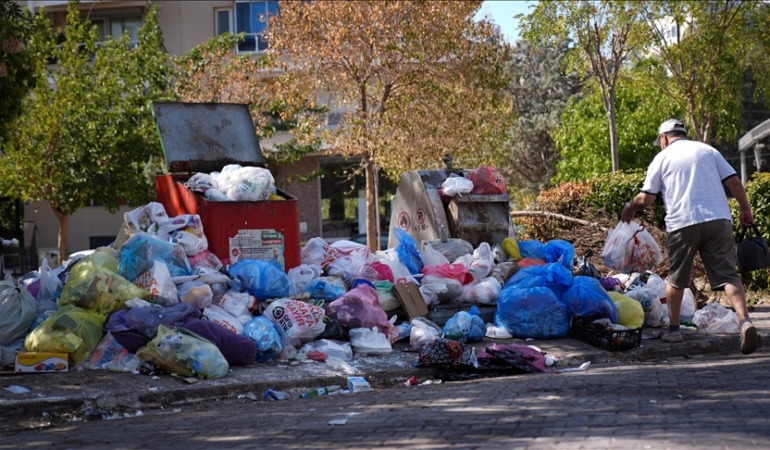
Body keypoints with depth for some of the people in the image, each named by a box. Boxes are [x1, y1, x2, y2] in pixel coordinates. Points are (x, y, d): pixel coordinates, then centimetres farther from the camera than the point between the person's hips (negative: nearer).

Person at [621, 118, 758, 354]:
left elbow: (646, 198, 4)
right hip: (718, 220, 2)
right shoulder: (707, 150, 16)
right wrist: (746, 209, 19)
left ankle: (673, 329, 21)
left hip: (682, 223, -2)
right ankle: (745, 321, -22)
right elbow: (734, 181, 9)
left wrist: (630, 208, 24)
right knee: (728, 275, -2)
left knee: (676, 279, 15)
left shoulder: (662, 158, 9)